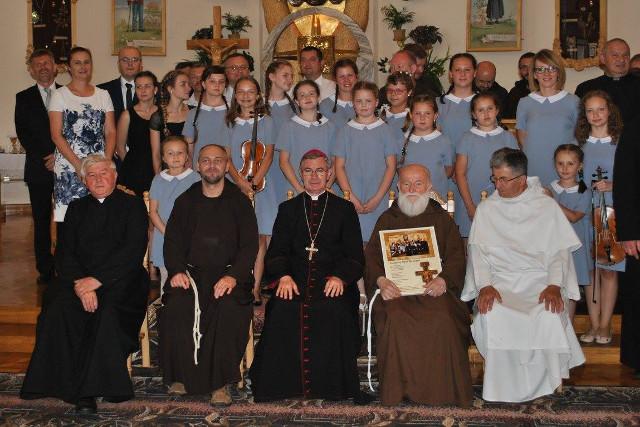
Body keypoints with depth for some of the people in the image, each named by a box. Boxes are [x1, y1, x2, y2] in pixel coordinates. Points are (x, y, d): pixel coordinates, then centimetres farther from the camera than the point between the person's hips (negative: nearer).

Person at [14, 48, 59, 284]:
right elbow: (23, 134, 3)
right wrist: (45, 159, -8)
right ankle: (45, 270, 10)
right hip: (38, 168, 1)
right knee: (41, 221, 3)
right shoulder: (23, 98, 10)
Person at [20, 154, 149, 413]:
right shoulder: (76, 209, 20)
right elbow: (67, 253, 9)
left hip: (120, 280, -3)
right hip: (79, 278, 3)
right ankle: (77, 388, -23)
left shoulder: (133, 205, 8)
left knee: (107, 312, -34)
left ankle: (92, 388, -25)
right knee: (59, 309, -27)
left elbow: (134, 251, -5)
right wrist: (80, 284, -11)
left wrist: (97, 280, -15)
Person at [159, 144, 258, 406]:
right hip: (191, 272, 2)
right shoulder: (185, 201, 16)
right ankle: (180, 376, -13)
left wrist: (234, 276, -16)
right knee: (176, 307, -29)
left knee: (230, 309, -33)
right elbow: (172, 241, 12)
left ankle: (220, 383, -23)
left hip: (229, 273, -2)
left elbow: (250, 245, 1)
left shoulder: (239, 202, 9)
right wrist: (177, 271, -8)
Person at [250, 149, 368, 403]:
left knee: (334, 311, -33)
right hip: (295, 280, 1)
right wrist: (283, 276, -10)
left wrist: (340, 277, -12)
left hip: (333, 281, -1)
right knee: (283, 311, -30)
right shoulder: (288, 209, 21)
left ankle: (331, 386, -19)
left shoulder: (344, 209, 16)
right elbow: (276, 252, 11)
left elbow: (355, 256, 8)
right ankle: (285, 384, -17)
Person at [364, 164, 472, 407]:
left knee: (442, 320, -32)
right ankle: (398, 388, -20)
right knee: (395, 319, -32)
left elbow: (456, 256, 9)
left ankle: (440, 389, -18)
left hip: (434, 287, 0)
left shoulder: (441, 218, 19)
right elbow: (371, 256, 12)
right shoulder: (387, 219, 21)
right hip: (395, 287, 1)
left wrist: (443, 280, -11)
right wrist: (381, 280, -9)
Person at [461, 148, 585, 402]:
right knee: (492, 316, -31)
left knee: (550, 317, -32)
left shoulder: (547, 206, 9)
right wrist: (485, 285, -13)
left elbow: (560, 251, 4)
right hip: (499, 281, 1)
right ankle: (505, 388, -15)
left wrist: (554, 285, -13)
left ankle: (543, 383, -8)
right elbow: (478, 251, 4)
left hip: (538, 280, 0)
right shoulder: (486, 209, 12)